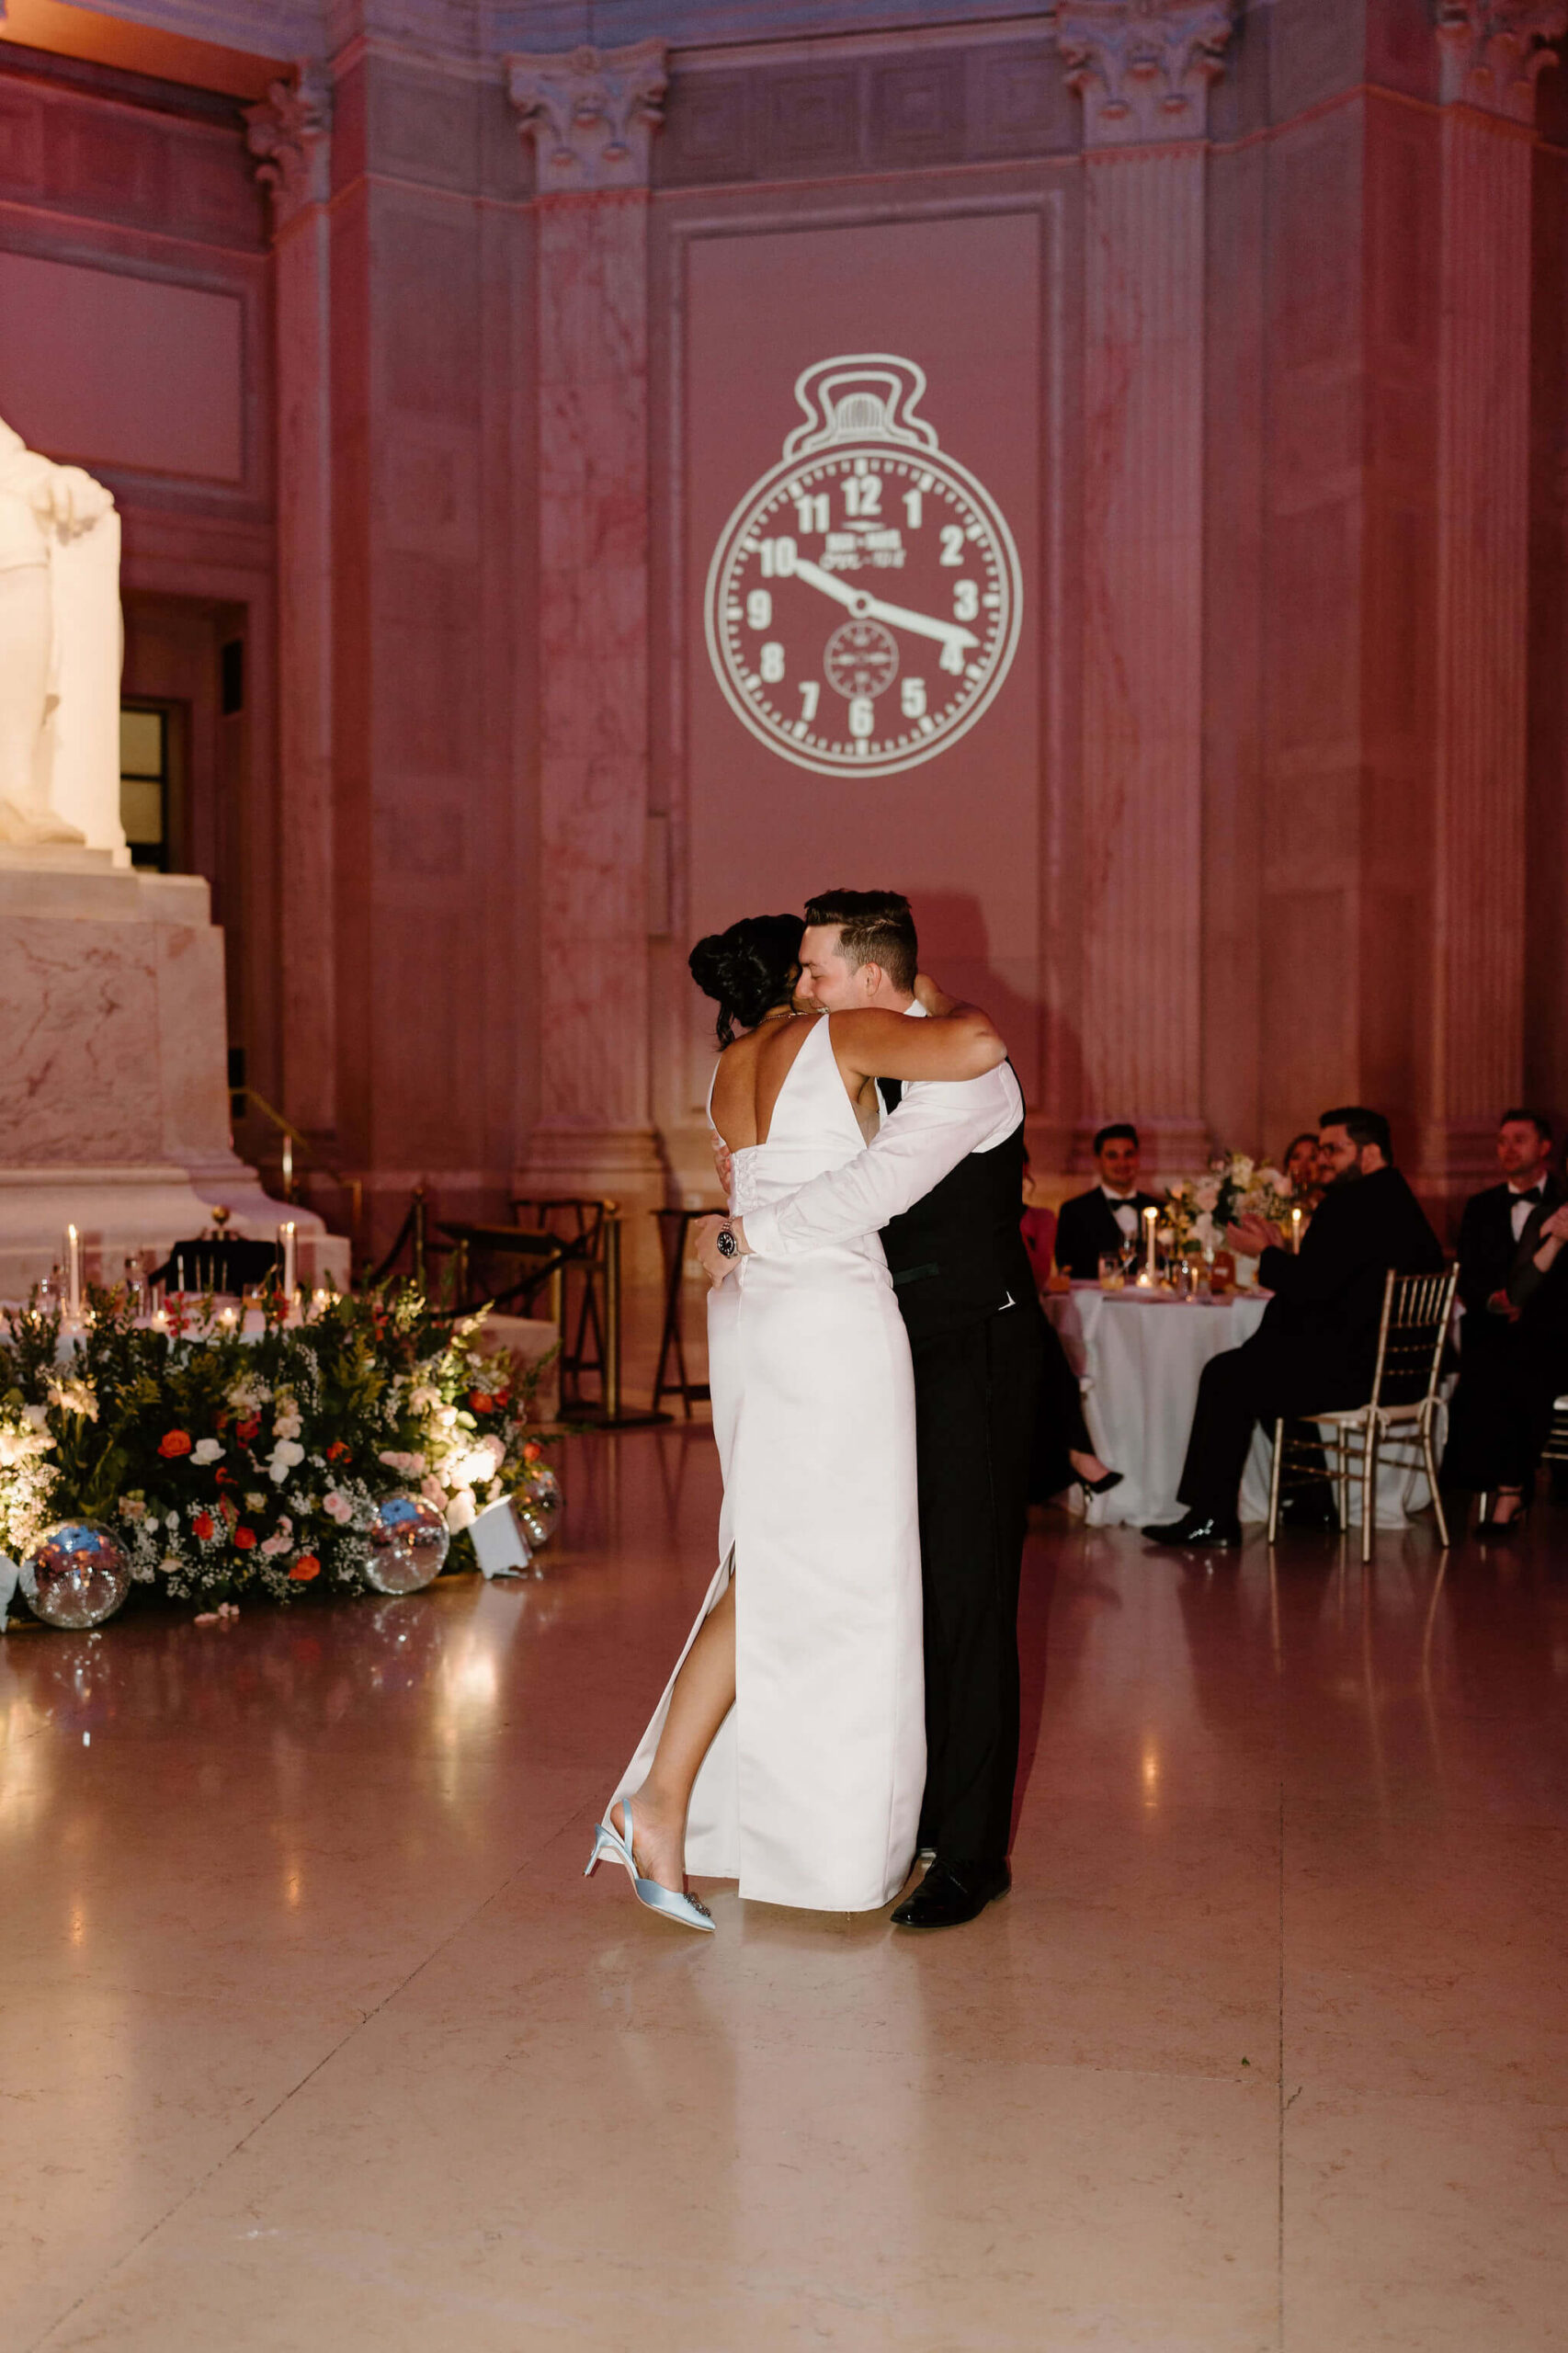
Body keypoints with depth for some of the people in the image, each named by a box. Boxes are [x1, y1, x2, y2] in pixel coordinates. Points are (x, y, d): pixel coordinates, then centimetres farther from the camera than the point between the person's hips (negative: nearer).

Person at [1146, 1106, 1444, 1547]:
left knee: (1224, 1375, 2)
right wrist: (1281, 1254, 13)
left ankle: (1213, 1517, 8)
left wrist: (1265, 1254, -4)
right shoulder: (1402, 1202, 15)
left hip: (1354, 1372, -11)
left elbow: (1308, 1288, -20)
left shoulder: (1351, 1204, -17)